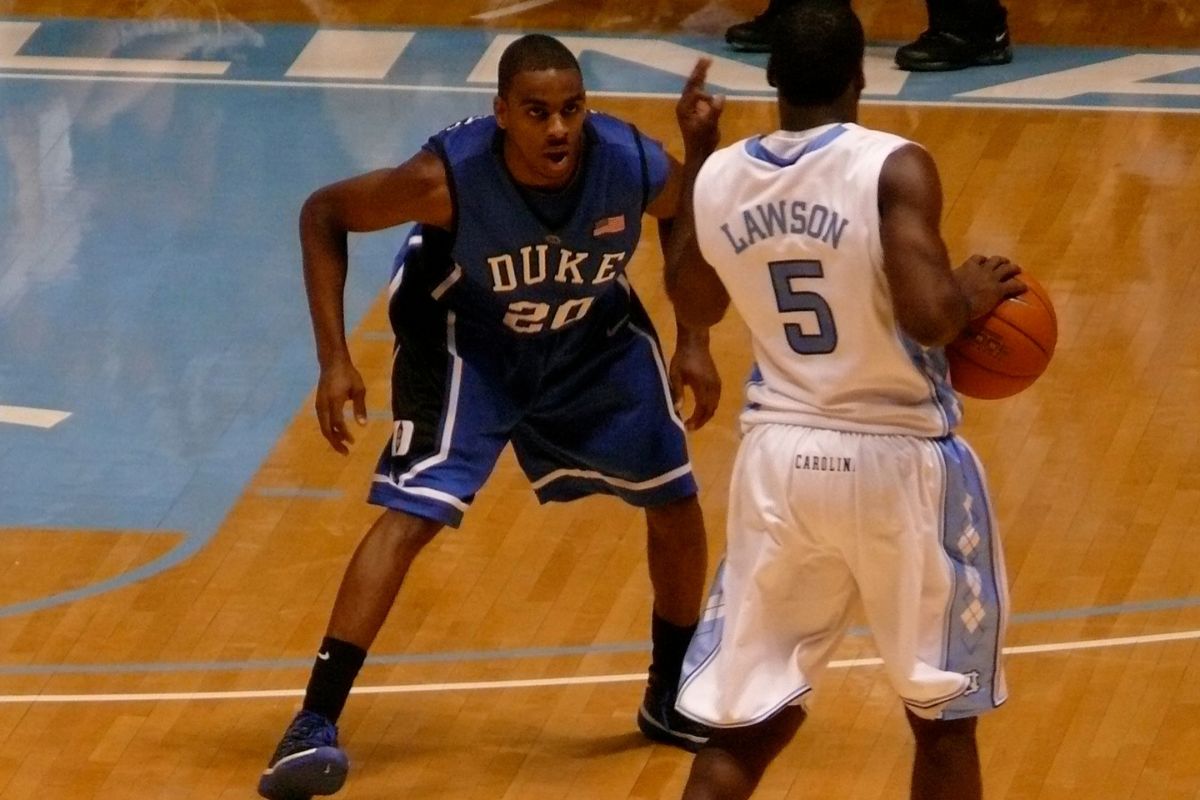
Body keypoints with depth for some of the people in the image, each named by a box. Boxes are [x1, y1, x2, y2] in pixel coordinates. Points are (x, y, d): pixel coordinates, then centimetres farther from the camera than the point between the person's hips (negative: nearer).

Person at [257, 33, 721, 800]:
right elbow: (324, 214, -20)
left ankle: (672, 697, 30)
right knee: (410, 514, -18)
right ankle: (314, 724, -18)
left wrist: (695, 342, -6)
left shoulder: (637, 166, -28)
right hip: (469, 343, -4)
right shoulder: (450, 176, -35)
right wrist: (335, 358, -23)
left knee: (677, 503, 7)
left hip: (596, 340, 4)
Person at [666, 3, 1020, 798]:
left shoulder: (719, 179, 0)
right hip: (901, 460, -4)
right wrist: (975, 293, -4)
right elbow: (928, 316, -26)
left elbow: (694, 305, 20)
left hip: (780, 458, 4)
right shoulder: (895, 168, -16)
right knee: (942, 717, 13)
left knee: (747, 721, 12)